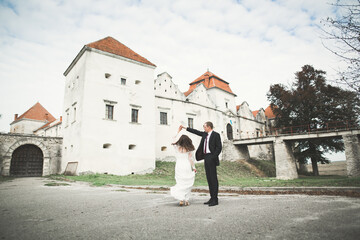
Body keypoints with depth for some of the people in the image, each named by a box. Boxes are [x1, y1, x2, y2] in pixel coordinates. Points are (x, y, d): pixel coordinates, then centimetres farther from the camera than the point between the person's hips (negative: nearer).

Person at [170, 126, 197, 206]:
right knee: (187, 184, 9)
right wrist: (194, 168, 7)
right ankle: (186, 200, 12)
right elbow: (191, 159, -5)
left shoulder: (177, 147, 0)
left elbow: (174, 141, 19)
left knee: (180, 183, 9)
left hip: (179, 167, 2)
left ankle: (181, 200, -1)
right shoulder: (189, 149, -6)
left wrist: (178, 132, 25)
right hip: (187, 167, -2)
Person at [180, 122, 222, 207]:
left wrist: (213, 157, -17)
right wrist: (185, 128, 27)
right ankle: (212, 198, 17)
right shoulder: (205, 134, 15)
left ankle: (215, 199, 0)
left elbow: (219, 147, -11)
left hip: (211, 157, -8)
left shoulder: (216, 135, -7)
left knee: (213, 178, -6)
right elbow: (196, 132, 25)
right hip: (206, 157, 8)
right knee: (209, 178, 10)